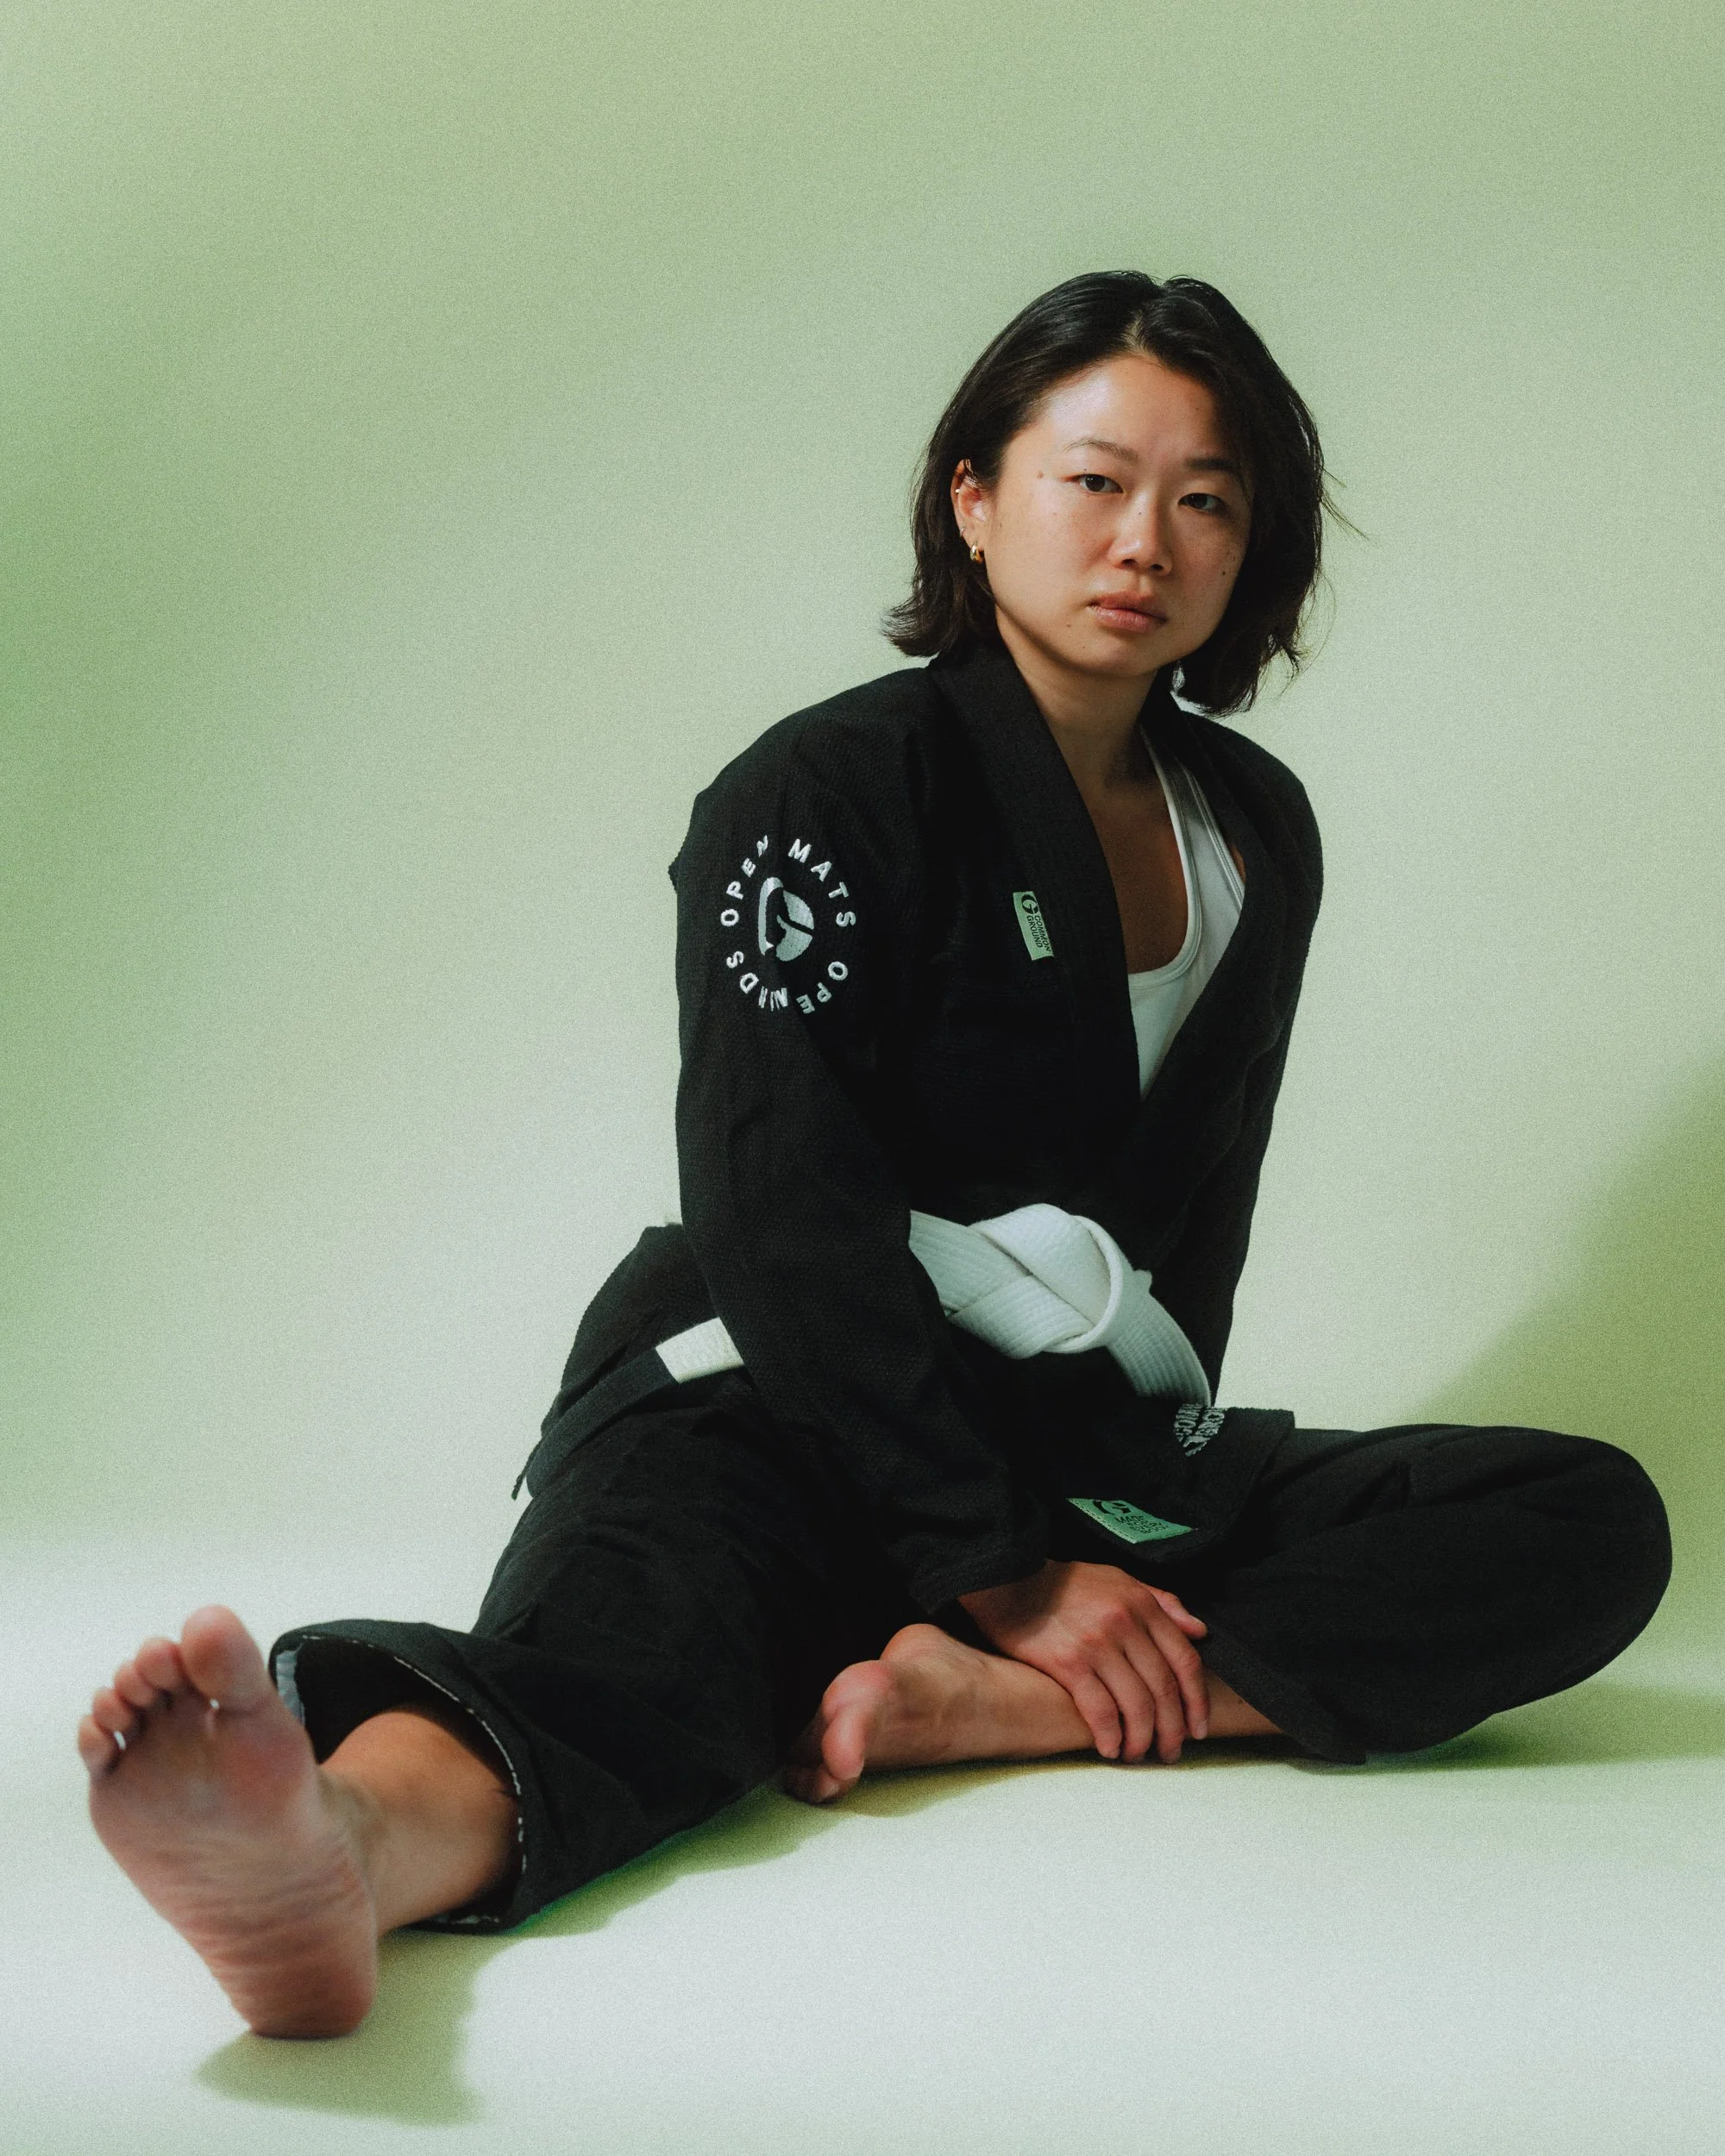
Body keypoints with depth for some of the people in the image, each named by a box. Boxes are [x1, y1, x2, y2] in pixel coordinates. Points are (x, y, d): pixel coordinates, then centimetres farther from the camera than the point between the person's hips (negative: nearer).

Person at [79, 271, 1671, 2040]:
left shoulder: (1256, 831, 13)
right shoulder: (826, 793, -7)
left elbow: (1198, 1217, 15)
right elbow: (789, 1227, -16)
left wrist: (1120, 1517, -2)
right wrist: (1000, 1574, -22)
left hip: (1089, 1452, 6)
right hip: (778, 1414, -6)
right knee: (636, 1633, -38)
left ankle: (963, 1708, -33)